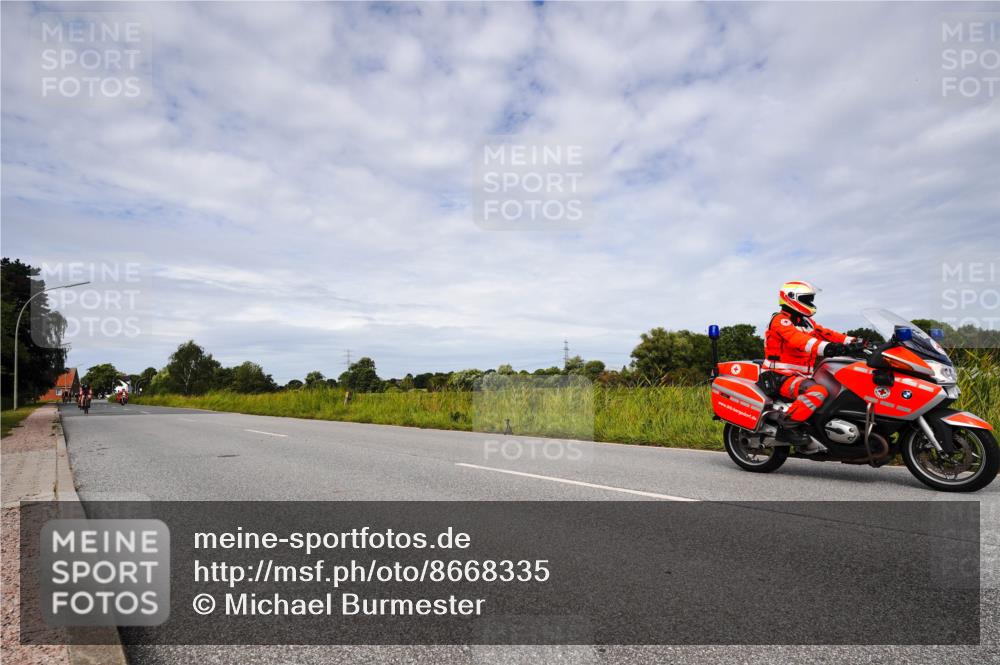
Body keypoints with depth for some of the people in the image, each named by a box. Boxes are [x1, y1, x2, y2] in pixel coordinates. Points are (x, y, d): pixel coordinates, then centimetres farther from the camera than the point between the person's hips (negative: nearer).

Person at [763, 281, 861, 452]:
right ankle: (786, 426, -25)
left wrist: (852, 341, -3)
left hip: (802, 377, 10)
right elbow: (796, 338, -28)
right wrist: (825, 347, -43)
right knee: (818, 392, -33)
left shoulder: (806, 322, 22)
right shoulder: (780, 320, -10)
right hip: (782, 377, -10)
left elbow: (825, 333, 12)